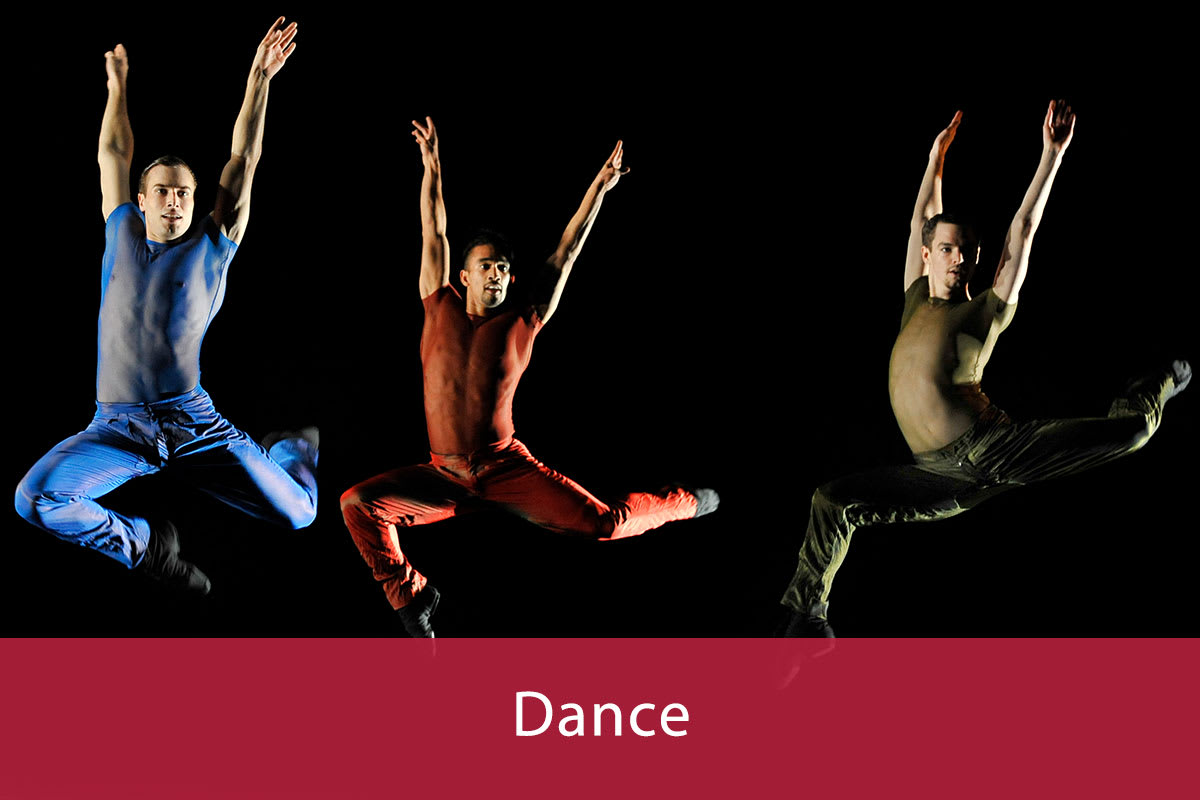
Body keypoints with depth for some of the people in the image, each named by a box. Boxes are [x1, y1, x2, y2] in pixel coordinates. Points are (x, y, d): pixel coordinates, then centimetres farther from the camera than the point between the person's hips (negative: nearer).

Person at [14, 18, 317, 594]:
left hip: (194, 423, -1)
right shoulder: (122, 236, 12)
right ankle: (143, 543, 4)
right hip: (119, 426, 1)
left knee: (298, 514, -7)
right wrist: (117, 84, 22)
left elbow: (244, 159, 3)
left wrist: (259, 77, 0)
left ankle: (289, 448, 33)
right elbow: (113, 154, 19)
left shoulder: (212, 247, 7)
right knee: (35, 500, -24)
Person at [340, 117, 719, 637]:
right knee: (358, 505, -20)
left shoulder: (523, 323, 1)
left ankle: (681, 503, 20)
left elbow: (566, 253, 3)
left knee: (604, 523, -11)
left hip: (508, 471, -1)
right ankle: (409, 595, 1)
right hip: (445, 476, 1)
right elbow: (433, 236, 6)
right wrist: (432, 168, 4)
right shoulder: (441, 311, 4)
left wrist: (600, 187, 3)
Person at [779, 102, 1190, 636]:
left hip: (995, 446, -2)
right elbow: (923, 220, 23)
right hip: (943, 477, 3)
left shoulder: (987, 312, 7)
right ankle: (805, 613, 2)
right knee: (832, 502, -12)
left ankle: (1150, 394, 30)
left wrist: (1051, 155, 3)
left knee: (1130, 430, -8)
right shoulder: (916, 303, 17)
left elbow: (1023, 229, 5)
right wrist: (937, 157, 25)